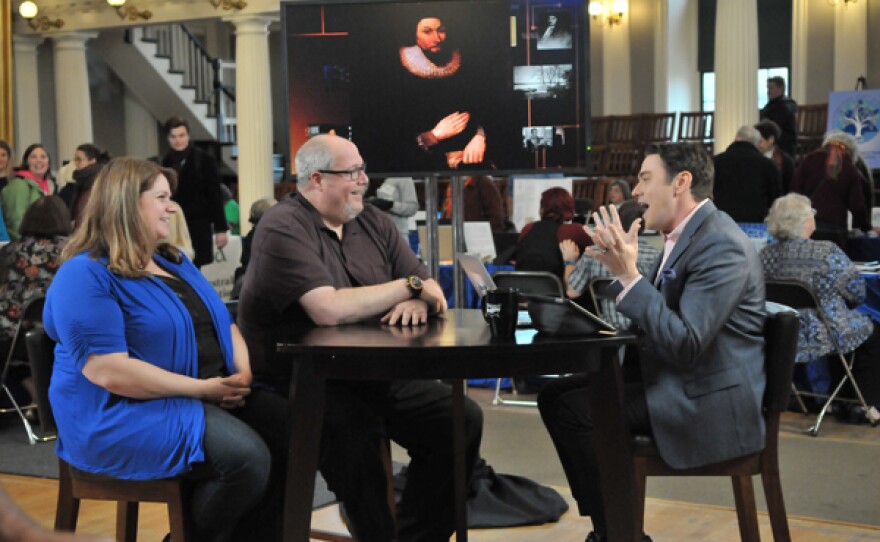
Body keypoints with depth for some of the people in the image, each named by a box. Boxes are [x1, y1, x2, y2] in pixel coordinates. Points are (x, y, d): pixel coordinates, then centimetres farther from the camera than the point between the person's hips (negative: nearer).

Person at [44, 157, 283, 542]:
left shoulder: (173, 261, 16)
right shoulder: (86, 275, -13)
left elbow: (223, 323, 19)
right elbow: (109, 371, -22)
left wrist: (244, 372, -4)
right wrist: (203, 388, -21)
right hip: (122, 412, -8)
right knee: (246, 457, -29)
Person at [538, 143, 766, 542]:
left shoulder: (721, 247, -20)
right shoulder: (687, 235, 11)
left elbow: (684, 345, -27)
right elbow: (652, 316, 15)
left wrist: (629, 275, -27)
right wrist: (620, 266, 0)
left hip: (708, 402, -10)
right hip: (668, 376, 10)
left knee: (575, 409, -19)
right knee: (555, 395, 5)